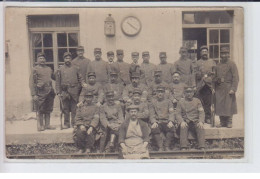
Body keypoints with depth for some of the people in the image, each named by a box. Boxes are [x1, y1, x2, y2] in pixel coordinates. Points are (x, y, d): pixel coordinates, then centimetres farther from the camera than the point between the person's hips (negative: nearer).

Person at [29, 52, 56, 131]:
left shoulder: (49, 69, 14)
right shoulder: (35, 69, -2)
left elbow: (54, 77, 29)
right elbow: (32, 83, -7)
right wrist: (33, 94, -13)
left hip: (49, 92, 5)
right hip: (40, 93, -5)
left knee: (48, 110, 10)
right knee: (40, 111, 1)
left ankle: (47, 125, 19)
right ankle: (40, 125, 13)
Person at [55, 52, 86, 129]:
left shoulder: (76, 68, 10)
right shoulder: (60, 70, 9)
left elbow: (80, 78, 13)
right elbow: (58, 82, 7)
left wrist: (83, 83, -7)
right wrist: (58, 92, 1)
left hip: (74, 92, 0)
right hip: (64, 92, 0)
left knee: (74, 108, 0)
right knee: (66, 109, 5)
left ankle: (74, 123, 9)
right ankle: (66, 124, 13)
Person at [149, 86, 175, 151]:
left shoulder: (168, 101, 15)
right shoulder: (153, 103, 17)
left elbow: (171, 113, 4)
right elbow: (152, 115, 7)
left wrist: (170, 121, -17)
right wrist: (154, 122, -15)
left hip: (167, 122, 0)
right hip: (157, 122, 0)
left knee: (172, 128, -34)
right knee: (154, 129, -35)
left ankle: (167, 147, -22)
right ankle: (160, 147, -27)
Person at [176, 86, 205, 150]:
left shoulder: (197, 101, 13)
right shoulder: (181, 102, 12)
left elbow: (201, 113, 4)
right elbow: (178, 114, 3)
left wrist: (201, 122, -17)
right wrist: (182, 122, -19)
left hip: (195, 121, 1)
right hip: (185, 122, -1)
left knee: (201, 128, -31)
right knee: (183, 128, -34)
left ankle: (202, 147, -39)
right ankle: (183, 148, -43)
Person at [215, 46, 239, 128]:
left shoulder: (231, 64, -2)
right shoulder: (218, 65, 14)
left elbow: (235, 77, -7)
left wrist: (233, 89, -14)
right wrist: (217, 80, -2)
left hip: (228, 89, -4)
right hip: (219, 89, 4)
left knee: (229, 105, -4)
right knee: (219, 105, 3)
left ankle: (229, 122, 7)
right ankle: (222, 122, 12)